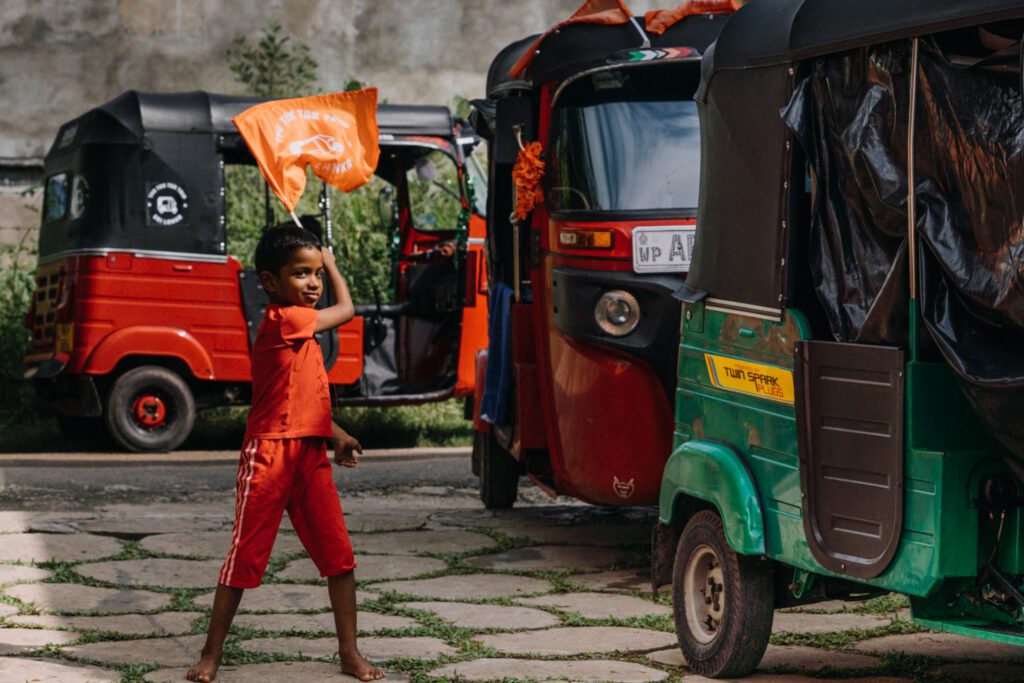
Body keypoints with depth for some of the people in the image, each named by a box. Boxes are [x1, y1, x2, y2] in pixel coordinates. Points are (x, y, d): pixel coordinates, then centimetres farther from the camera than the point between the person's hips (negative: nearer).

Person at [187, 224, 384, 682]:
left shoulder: (299, 331, 15)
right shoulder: (285, 319, -13)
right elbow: (346, 310, -1)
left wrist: (335, 434, 11)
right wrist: (332, 264, 14)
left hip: (310, 456, 8)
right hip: (270, 455, -8)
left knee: (340, 557, 5)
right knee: (245, 556, 2)